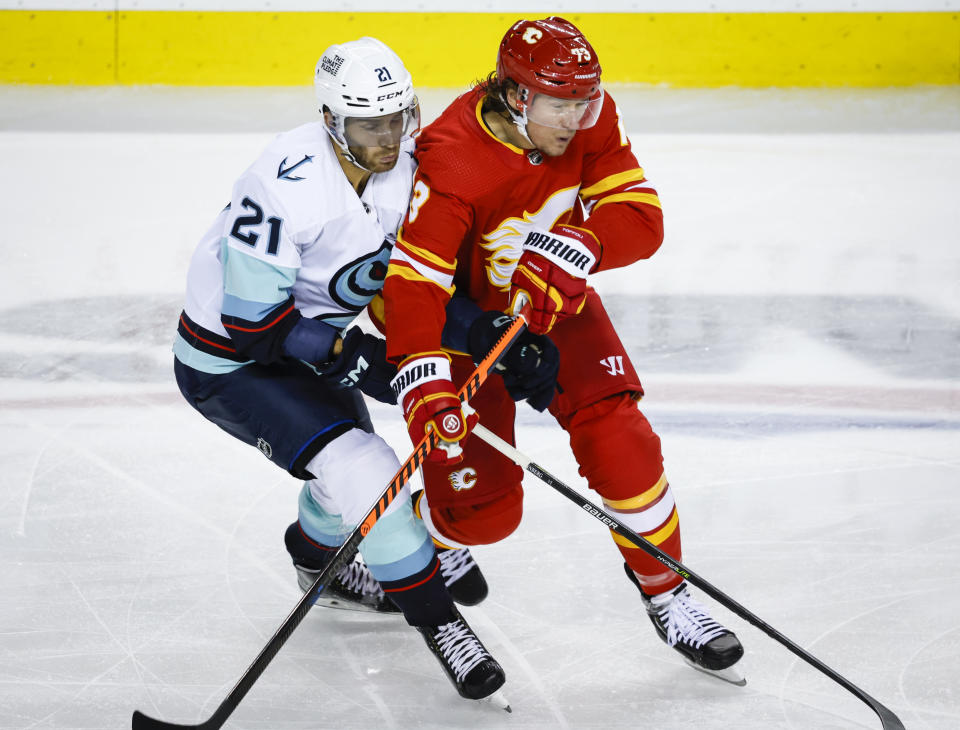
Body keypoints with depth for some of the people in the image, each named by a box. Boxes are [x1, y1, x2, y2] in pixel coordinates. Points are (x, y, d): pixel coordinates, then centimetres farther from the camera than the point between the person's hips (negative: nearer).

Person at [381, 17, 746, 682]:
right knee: (483, 502, -8)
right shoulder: (452, 160, -33)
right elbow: (415, 279, -37)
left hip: (558, 302, 4)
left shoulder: (593, 119, -17)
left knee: (619, 440, -10)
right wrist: (424, 388, -48)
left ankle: (664, 586, 10)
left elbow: (641, 217, -18)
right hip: (468, 314, -4)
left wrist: (578, 245, -38)